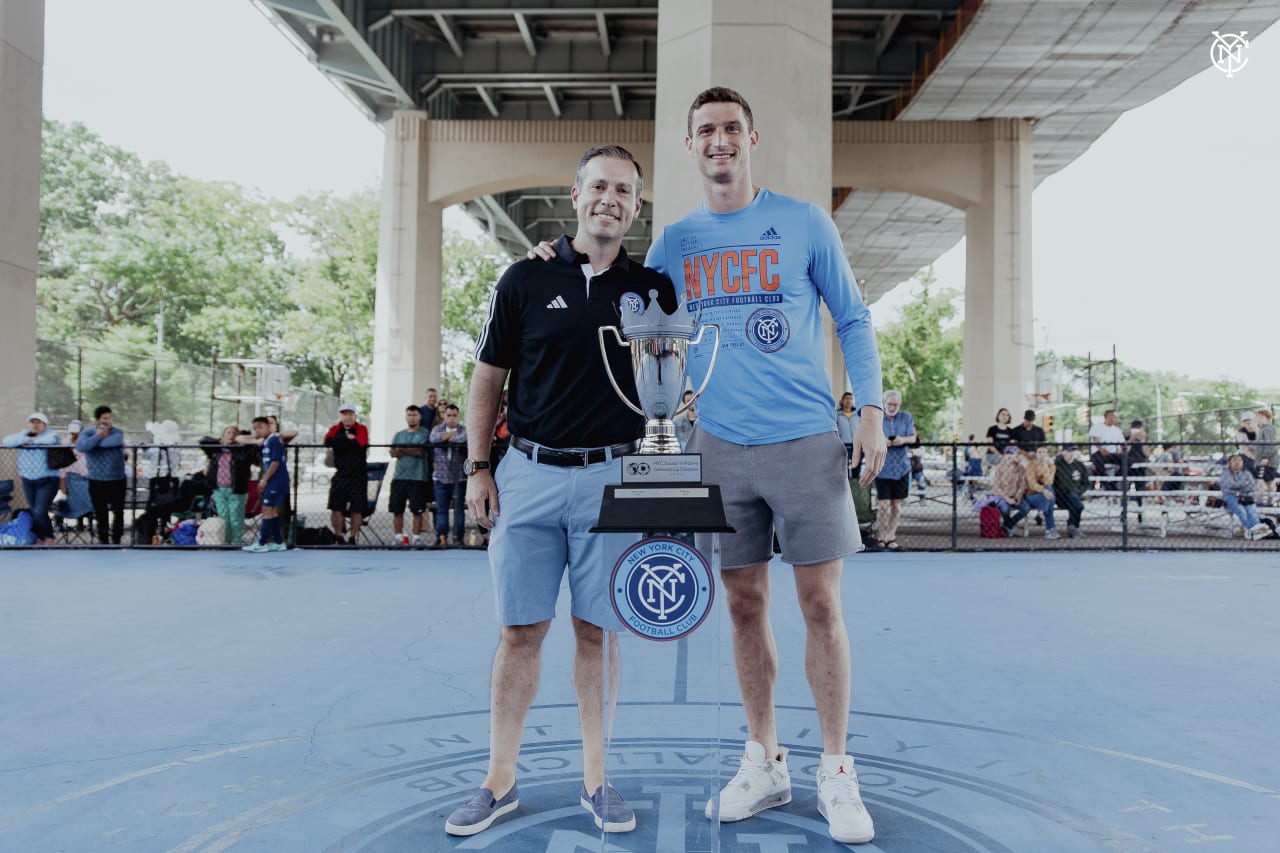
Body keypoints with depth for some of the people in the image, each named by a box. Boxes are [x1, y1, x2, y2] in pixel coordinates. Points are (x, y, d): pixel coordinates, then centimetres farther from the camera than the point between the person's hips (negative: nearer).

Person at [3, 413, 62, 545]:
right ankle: (39, 538, 23)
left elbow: (51, 440, -27)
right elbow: (7, 441, -4)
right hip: (27, 481, 5)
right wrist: (26, 439, -15)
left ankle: (49, 537, 8)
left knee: (40, 512, -13)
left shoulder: (51, 433, -2)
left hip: (47, 481, -5)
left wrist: (33, 440, -13)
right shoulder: (23, 434, 12)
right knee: (33, 512, 10)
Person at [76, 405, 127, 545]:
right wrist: (98, 436, -20)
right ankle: (104, 542, 19)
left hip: (117, 480, -1)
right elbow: (80, 446, -20)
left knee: (118, 512, 2)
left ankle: (116, 541, 15)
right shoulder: (87, 433, 1)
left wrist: (94, 442, -15)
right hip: (96, 481, 1)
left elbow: (114, 441, -27)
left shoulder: (118, 432, -2)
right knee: (100, 514, 8)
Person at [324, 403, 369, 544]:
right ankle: (338, 536, 8)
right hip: (340, 475, 1)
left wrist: (340, 441, -8)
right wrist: (348, 439, -12)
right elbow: (328, 441, -12)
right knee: (336, 507, -2)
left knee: (357, 508, 0)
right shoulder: (335, 429, 9)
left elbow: (360, 444, -17)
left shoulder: (361, 429, 3)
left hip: (359, 475, -1)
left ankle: (352, 537, 11)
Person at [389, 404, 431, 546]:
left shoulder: (424, 434, 5)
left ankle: (416, 538, 4)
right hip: (399, 476, 4)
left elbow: (420, 451, -10)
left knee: (417, 511, -2)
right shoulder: (398, 435, 17)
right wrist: (412, 451, -13)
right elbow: (393, 453, 2)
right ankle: (399, 537, 11)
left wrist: (403, 450, -4)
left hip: (417, 477, -4)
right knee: (396, 510, 3)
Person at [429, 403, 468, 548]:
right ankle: (441, 537, 6)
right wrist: (453, 433, -10)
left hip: (460, 477, -2)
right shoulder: (437, 428, 9)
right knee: (441, 509, 2)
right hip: (441, 477, 2)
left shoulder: (464, 429, 2)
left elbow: (463, 439, -22)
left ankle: (458, 537, 7)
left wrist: (445, 437, -8)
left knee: (459, 508, 1)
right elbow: (434, 439, -13)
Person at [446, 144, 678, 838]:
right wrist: (477, 468, 1)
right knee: (520, 630, 5)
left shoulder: (652, 288, 7)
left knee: (596, 631, 7)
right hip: (528, 474, 0)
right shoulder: (526, 279, 4)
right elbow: (488, 379, 7)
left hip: (610, 477, 1)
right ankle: (500, 781, 19)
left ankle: (594, 779, 21)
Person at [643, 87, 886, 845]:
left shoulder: (805, 223, 3)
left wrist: (871, 412, -3)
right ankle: (764, 763, 22)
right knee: (746, 606, 8)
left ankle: (837, 772, 14)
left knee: (821, 605, 0)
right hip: (721, 447, 3)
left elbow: (852, 319, 5)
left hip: (806, 441, -2)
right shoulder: (675, 242, 9)